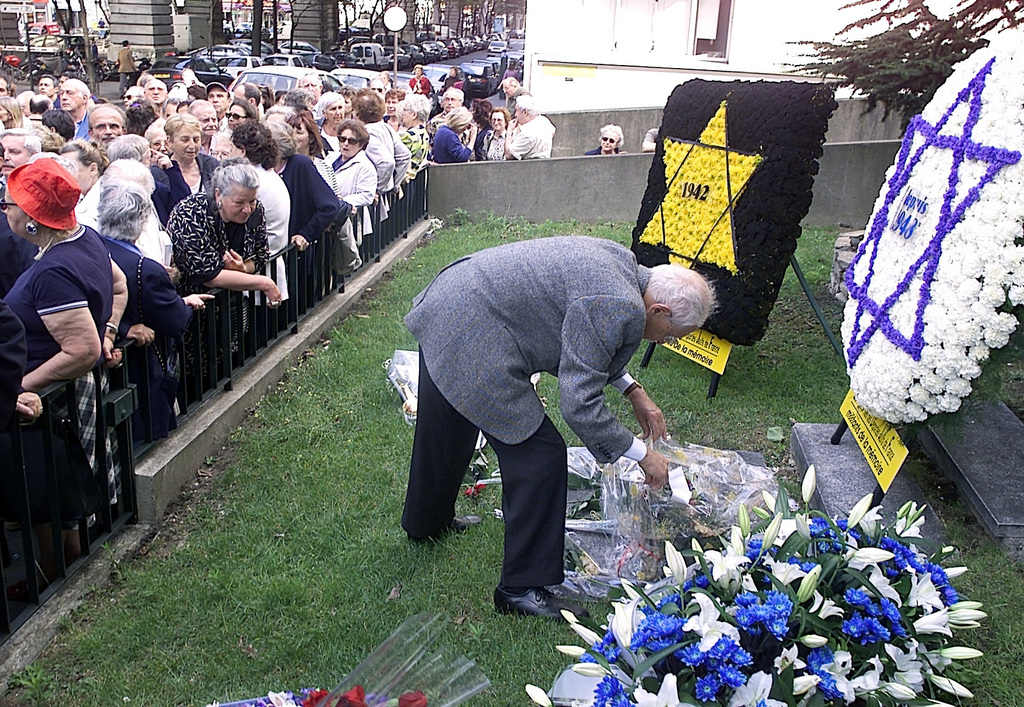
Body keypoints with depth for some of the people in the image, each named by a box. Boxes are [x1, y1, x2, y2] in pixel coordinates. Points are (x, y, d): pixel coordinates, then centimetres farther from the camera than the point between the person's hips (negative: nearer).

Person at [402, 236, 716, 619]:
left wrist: (632, 390, 16)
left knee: (444, 435, 30)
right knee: (539, 456, -4)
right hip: (472, 345, -11)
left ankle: (426, 522, 55)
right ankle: (522, 589, 9)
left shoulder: (622, 260, 7)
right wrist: (642, 454, -10)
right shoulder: (622, 310, -22)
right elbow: (578, 404, -21)